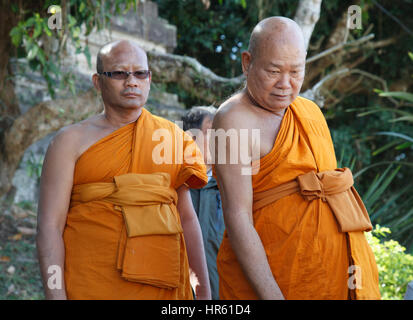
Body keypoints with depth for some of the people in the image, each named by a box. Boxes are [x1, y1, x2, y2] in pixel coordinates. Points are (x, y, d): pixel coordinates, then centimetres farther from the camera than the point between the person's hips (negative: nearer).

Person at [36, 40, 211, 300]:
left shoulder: (171, 137, 11)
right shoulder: (72, 141, 1)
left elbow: (187, 218, 15)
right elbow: (50, 228, -5)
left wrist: (204, 289, 12)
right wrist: (56, 296, -14)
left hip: (162, 285, 3)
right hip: (92, 287, -3)